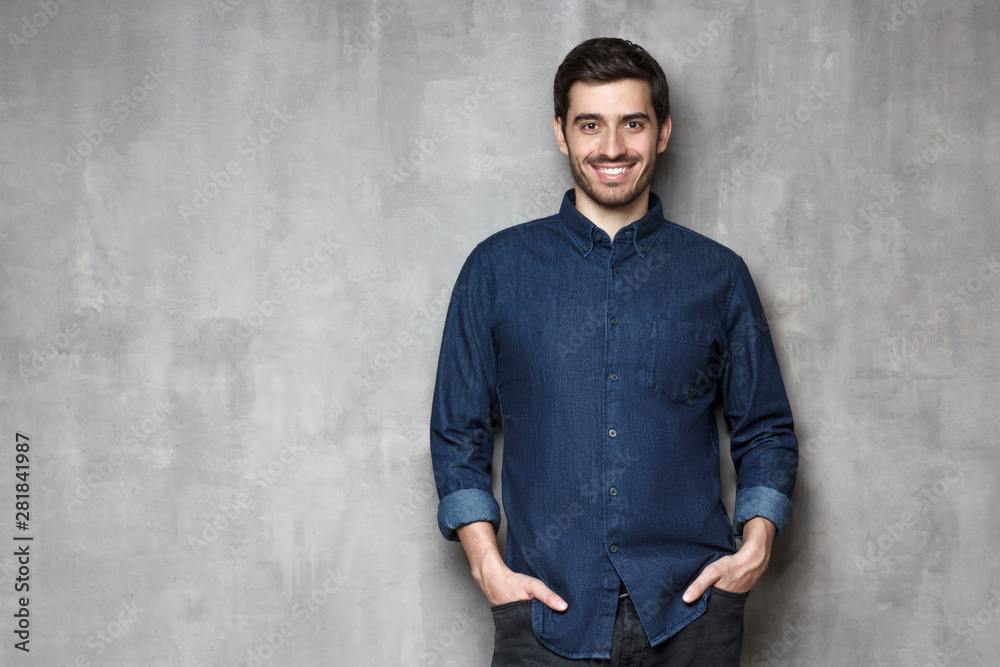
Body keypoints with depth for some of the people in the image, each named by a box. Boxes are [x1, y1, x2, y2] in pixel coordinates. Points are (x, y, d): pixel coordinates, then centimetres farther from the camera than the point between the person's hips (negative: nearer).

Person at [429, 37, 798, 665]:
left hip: (691, 611, 1)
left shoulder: (718, 276, 6)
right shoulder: (497, 268, 4)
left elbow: (766, 432, 12)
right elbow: (459, 435, 7)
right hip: (547, 612, 0)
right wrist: (487, 561, -5)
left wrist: (756, 542, -3)